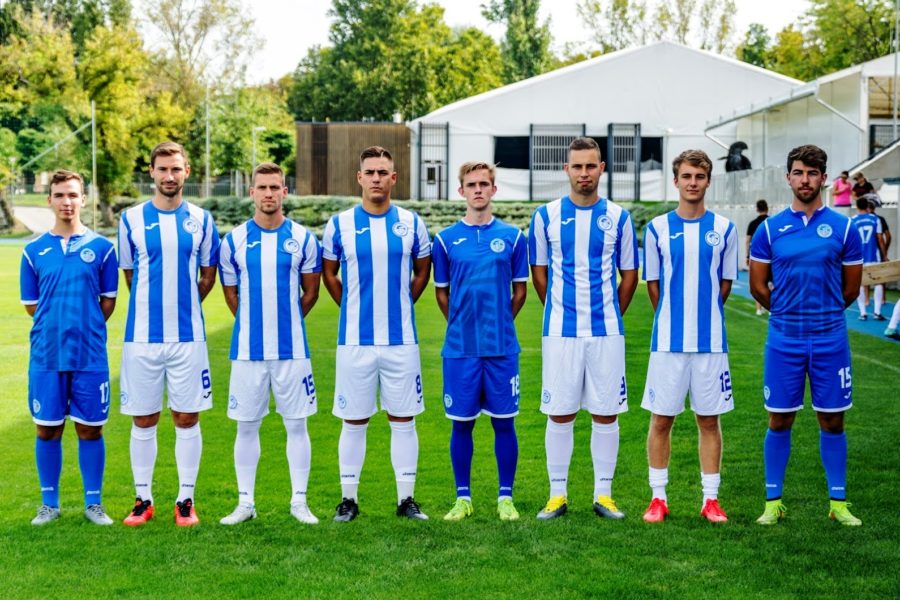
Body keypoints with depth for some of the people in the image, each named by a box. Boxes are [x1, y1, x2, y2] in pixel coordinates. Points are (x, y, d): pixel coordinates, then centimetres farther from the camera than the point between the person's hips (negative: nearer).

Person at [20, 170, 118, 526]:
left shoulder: (101, 247, 2)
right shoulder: (34, 251, 5)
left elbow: (108, 302, 7)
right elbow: (31, 305, 10)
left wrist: (86, 328, 5)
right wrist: (59, 325, 6)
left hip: (90, 356, -1)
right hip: (46, 356, 1)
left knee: (90, 429, 5)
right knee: (47, 430, 7)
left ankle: (94, 503, 16)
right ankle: (49, 503, 19)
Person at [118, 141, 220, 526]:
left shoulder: (200, 220, 5)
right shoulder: (132, 219, 3)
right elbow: (129, 276, 12)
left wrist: (182, 306, 11)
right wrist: (156, 307, 11)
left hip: (188, 336, 0)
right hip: (142, 336, 0)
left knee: (187, 419, 4)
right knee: (143, 421, 5)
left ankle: (185, 501, 12)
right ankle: (143, 499, 16)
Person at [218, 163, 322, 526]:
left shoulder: (302, 238, 2)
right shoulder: (234, 240, 3)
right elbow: (231, 294, 13)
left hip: (292, 348, 0)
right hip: (247, 349, 0)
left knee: (296, 424, 4)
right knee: (246, 426, 5)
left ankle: (299, 502, 12)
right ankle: (245, 502, 15)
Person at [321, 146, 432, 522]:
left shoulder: (411, 223, 4)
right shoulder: (339, 225, 1)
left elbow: (422, 272, 15)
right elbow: (329, 275, 12)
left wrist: (398, 306, 11)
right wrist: (356, 308, 11)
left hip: (401, 339, 1)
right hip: (354, 340, -1)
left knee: (403, 419, 4)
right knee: (354, 421, 4)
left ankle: (406, 499, 12)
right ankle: (349, 498, 13)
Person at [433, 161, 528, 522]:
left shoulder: (512, 237, 4)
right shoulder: (446, 239, 4)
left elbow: (520, 291, 10)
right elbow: (441, 292, 11)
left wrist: (498, 324, 8)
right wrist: (463, 324, 8)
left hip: (502, 347, 0)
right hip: (459, 347, 0)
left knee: (503, 422, 4)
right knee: (462, 423, 5)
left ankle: (506, 497, 14)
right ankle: (463, 497, 16)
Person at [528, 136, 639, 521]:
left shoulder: (618, 218, 4)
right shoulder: (546, 216, 3)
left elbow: (629, 275, 11)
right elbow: (539, 273, 11)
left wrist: (609, 316, 10)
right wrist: (561, 312, 11)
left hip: (606, 331, 0)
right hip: (560, 331, 0)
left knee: (605, 414, 4)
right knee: (559, 414, 3)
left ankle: (603, 494, 13)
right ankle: (557, 494, 12)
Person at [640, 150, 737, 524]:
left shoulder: (724, 229, 4)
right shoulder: (657, 228, 2)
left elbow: (725, 283, 10)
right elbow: (653, 283, 8)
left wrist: (703, 317, 8)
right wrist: (673, 319, 9)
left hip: (711, 340, 1)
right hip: (668, 340, 0)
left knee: (709, 420, 6)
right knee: (661, 419, 3)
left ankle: (710, 499, 14)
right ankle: (658, 497, 13)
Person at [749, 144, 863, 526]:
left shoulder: (843, 228, 0)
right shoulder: (770, 229, 1)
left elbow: (851, 288, 7)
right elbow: (758, 287, 7)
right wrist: (789, 312, 12)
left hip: (830, 339, 0)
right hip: (783, 340, 0)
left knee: (832, 420, 6)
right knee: (779, 421, 5)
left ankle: (838, 503, 16)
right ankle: (773, 502, 14)